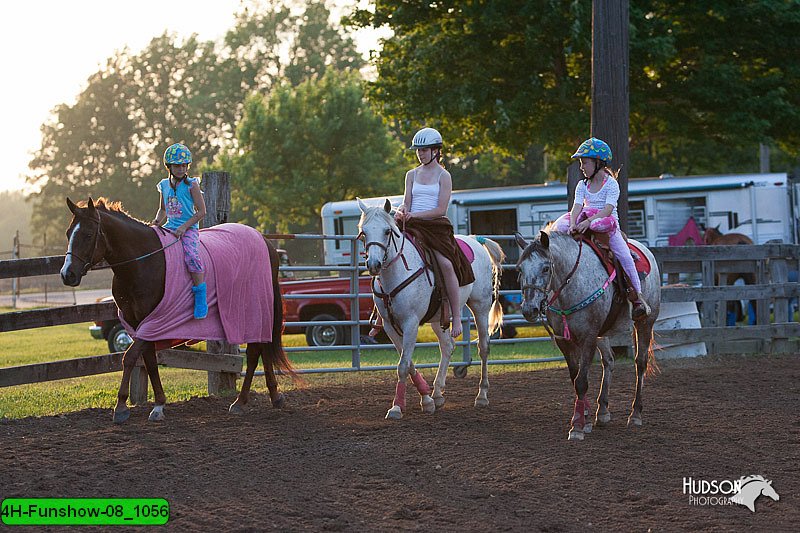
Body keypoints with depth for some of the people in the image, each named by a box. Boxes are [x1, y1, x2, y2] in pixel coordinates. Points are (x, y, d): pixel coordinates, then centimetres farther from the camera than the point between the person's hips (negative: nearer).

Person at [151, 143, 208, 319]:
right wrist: (158, 220, 3)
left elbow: (201, 211, -7)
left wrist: (184, 227, -15)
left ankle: (200, 298, -26)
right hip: (170, 227, 6)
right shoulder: (164, 185, 11)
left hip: (189, 229, -6)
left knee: (191, 255, -30)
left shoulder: (192, 185, -4)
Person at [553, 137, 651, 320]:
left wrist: (589, 221, -35)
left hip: (608, 225, -5)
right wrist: (573, 224, -27)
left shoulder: (611, 184, -5)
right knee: (561, 225, -21)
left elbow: (608, 209, -20)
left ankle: (638, 298, -20)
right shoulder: (582, 185, 10)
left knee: (624, 256, -25)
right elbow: (577, 207, -5)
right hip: (584, 225, 5)